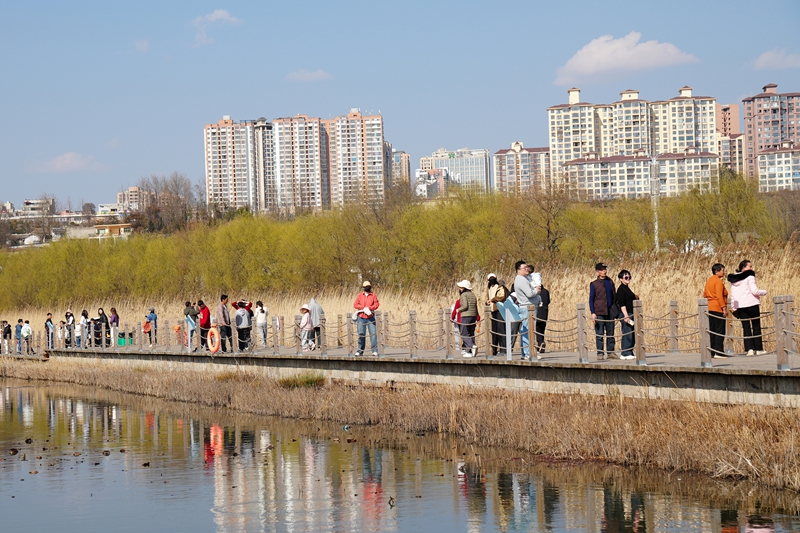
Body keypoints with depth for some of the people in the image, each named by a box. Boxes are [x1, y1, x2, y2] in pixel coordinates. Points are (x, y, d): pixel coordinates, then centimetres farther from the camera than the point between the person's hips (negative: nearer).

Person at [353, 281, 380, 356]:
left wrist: (369, 308, -17)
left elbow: (376, 304, -2)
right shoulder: (360, 295, 5)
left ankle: (375, 351, -6)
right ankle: (360, 351, 12)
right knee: (361, 334, 3)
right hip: (361, 317, 1)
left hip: (370, 317, -1)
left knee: (373, 333, -7)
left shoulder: (373, 295, 4)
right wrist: (363, 308, -14)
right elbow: (355, 304, -1)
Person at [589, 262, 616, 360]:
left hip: (610, 312, 4)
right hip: (599, 313, -4)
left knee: (610, 333, 6)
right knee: (599, 334, -3)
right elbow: (591, 299, -1)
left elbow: (614, 297, 17)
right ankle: (600, 353, 0)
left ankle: (610, 352, 13)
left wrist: (615, 313, 14)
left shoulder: (610, 282, 12)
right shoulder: (594, 284, 0)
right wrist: (592, 313, -11)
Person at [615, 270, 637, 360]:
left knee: (632, 335, 10)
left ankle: (629, 353, 15)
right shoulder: (621, 289, -11)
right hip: (625, 314, -10)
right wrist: (626, 316, -23)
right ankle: (625, 354, -5)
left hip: (630, 314, 10)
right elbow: (622, 304, -18)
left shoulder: (627, 288, 18)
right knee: (627, 334, -8)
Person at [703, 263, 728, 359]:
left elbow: (704, 295, 18)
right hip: (717, 309, -9)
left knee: (711, 331, 10)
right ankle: (718, 353, -9)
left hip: (709, 308, 9)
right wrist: (724, 308, -18)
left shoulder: (709, 281, 16)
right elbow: (719, 296, -18)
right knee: (720, 331, -6)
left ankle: (711, 352, 10)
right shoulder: (718, 281, -11)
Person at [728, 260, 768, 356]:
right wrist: (764, 292, 4)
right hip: (752, 304, -5)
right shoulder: (749, 276, -8)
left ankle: (749, 349, -4)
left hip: (740, 306, 5)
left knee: (746, 328, 5)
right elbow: (754, 291, -14)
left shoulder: (733, 280, 11)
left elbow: (732, 295, 12)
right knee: (756, 327, 5)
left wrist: (733, 307, 17)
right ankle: (758, 349, 6)